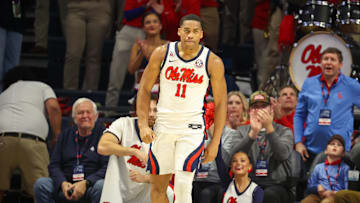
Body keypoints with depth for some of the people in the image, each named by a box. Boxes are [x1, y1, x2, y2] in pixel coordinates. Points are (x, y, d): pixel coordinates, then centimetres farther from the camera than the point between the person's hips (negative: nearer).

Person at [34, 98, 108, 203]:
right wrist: (63, 183, -12)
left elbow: (107, 167, -8)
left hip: (91, 184, -3)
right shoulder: (65, 135, 16)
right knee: (41, 183, -22)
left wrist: (85, 183, -22)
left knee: (101, 185, -37)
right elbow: (54, 165, 10)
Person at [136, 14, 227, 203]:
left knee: (183, 185, -17)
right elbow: (144, 89, 4)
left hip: (192, 129, -2)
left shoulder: (213, 62, -7)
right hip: (163, 126, 2)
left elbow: (220, 103, -1)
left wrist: (215, 142, -4)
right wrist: (143, 124, -7)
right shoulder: (162, 54, -4)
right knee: (158, 186, 8)